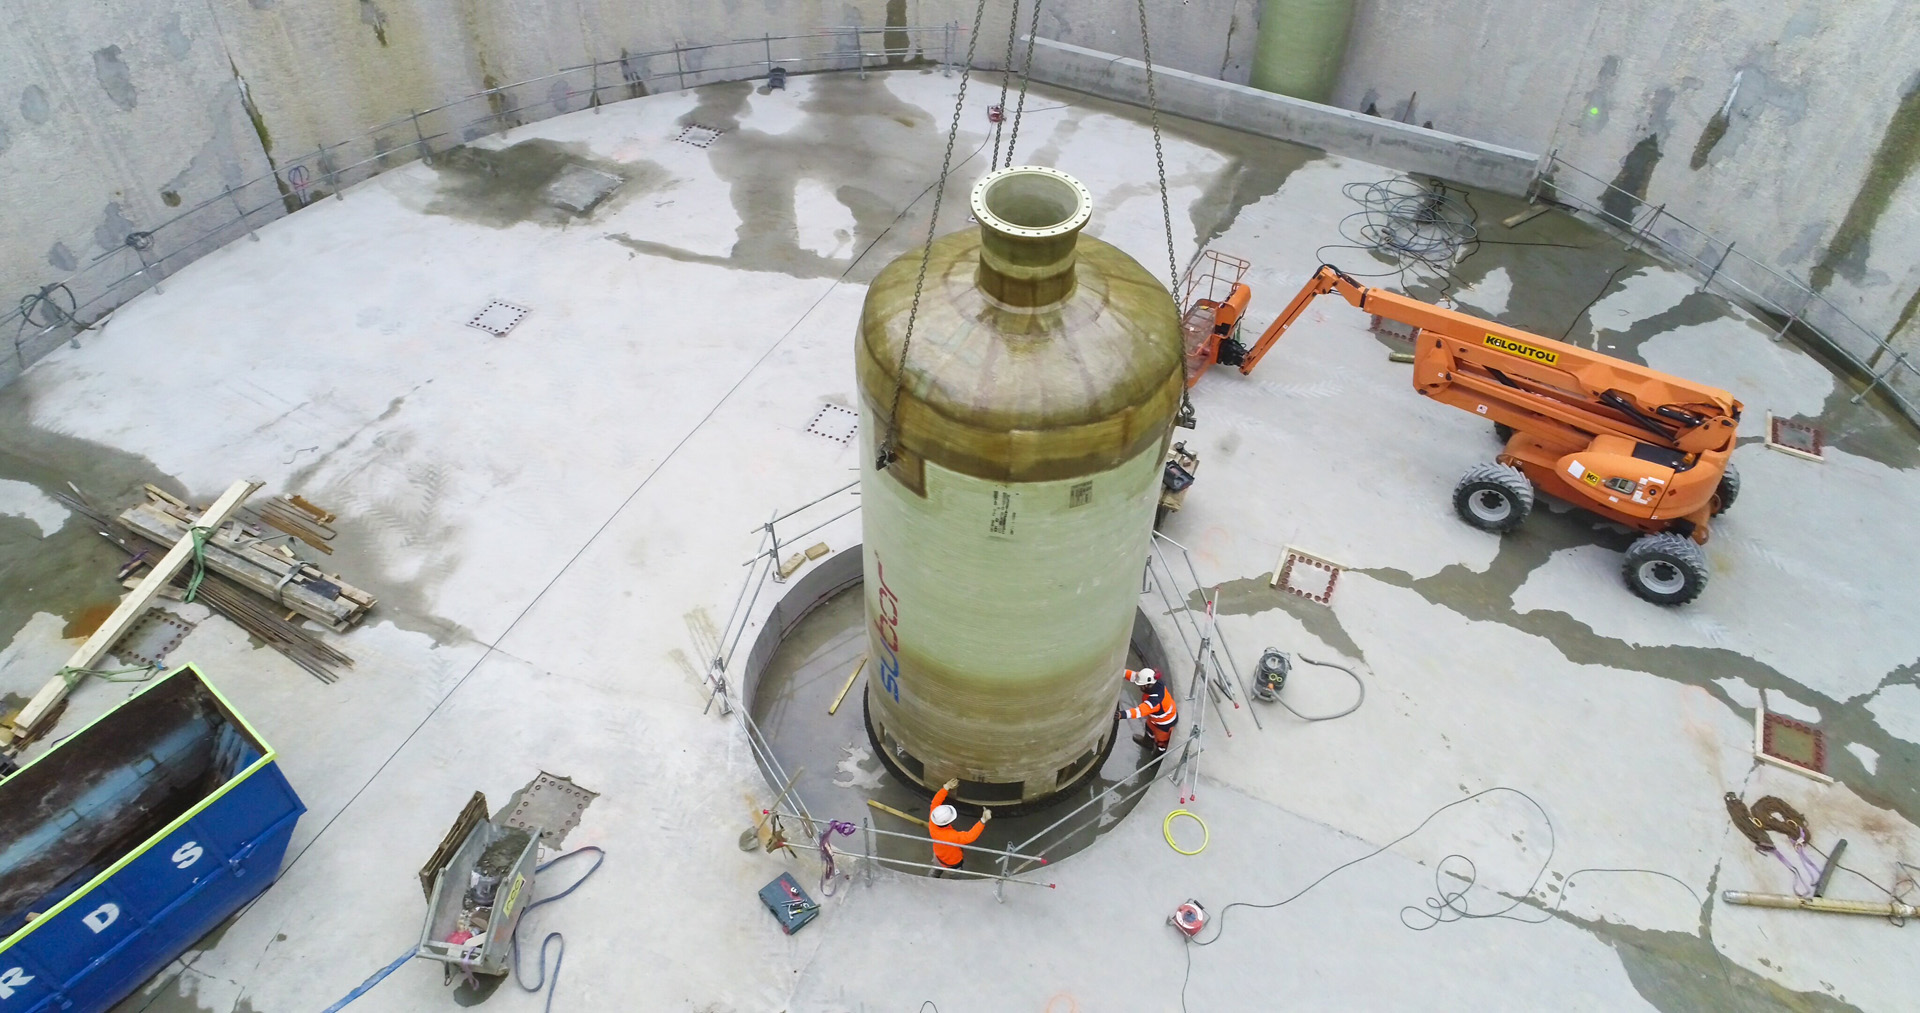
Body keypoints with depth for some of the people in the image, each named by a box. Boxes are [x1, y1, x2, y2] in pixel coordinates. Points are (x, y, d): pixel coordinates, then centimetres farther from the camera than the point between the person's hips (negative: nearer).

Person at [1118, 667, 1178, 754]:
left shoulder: (1155, 700, -48)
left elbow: (1140, 711, -58)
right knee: (1150, 725, 36)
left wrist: (1123, 714, -70)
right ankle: (1147, 741, 66)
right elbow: (1134, 675, -25)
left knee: (1160, 740, 21)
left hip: (1165, 722, -8)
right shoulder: (1155, 682, -27)